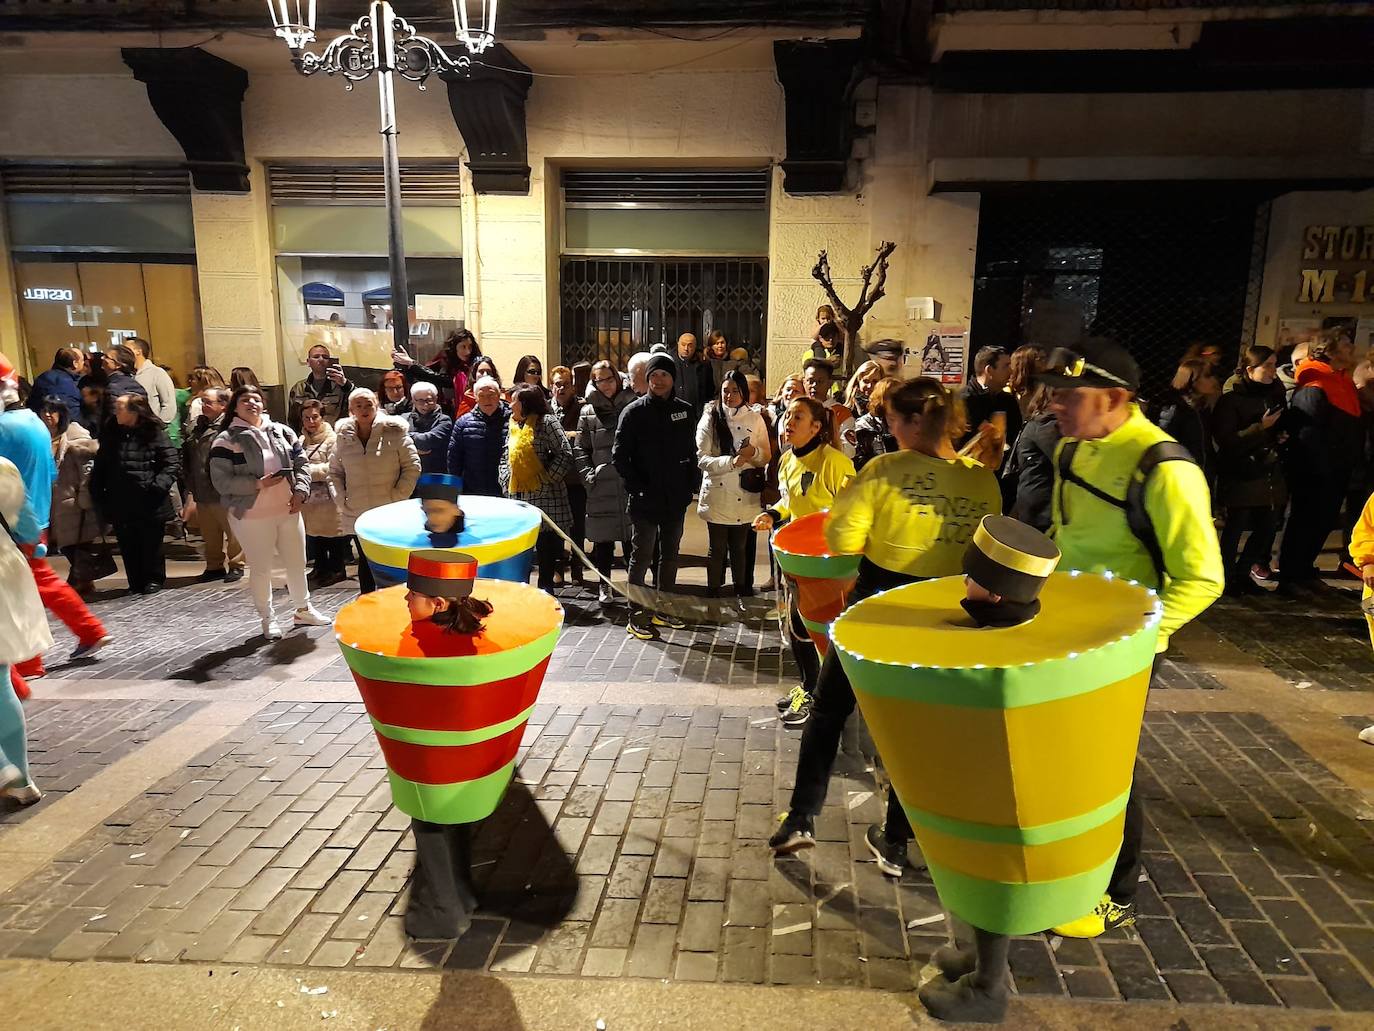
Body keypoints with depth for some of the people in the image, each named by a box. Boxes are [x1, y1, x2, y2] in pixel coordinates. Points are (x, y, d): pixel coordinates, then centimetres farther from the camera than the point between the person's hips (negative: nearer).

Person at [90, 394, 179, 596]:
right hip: (121, 503, 5)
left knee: (151, 543, 5)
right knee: (128, 546, 8)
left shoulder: (154, 434, -6)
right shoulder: (111, 435, 10)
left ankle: (155, 580, 20)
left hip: (149, 503, -5)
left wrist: (158, 486, -18)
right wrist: (98, 494, 8)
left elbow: (173, 463, -7)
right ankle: (136, 582, 19)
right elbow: (100, 467, 16)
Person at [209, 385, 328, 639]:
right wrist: (258, 484, -21)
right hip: (252, 516, -4)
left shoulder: (283, 432, 6)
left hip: (288, 511, 4)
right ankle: (268, 619, 22)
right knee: (261, 568, 5)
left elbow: (301, 465, 8)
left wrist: (300, 492, -8)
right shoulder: (226, 440, -7)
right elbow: (221, 481, -13)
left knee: (297, 563, 14)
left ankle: (303, 610, 33)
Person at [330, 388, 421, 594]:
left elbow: (412, 466, -5)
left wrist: (397, 497, -9)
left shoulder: (394, 431, -6)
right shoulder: (343, 436, 4)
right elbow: (334, 472, 14)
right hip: (356, 514, 3)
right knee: (365, 561, 13)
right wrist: (340, 499, 2)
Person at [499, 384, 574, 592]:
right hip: (518, 498, 7)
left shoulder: (546, 422, -5)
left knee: (546, 550, 0)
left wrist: (547, 479, -14)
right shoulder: (514, 427, 18)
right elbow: (505, 459, 23)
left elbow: (565, 455, -12)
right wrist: (507, 482, 7)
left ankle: (545, 589, 10)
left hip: (545, 498, -7)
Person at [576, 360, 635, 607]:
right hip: (601, 486, 1)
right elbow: (581, 449, 9)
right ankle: (604, 586, 17)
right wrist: (589, 474, -4)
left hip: (630, 483, -1)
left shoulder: (632, 406, 5)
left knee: (631, 537, 3)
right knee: (603, 539, 6)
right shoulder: (588, 412, 8)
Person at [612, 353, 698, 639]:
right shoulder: (634, 411, -5)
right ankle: (637, 617, 7)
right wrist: (636, 487, -11)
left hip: (676, 498, 5)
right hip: (645, 498, -4)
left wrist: (690, 485, 2)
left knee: (670, 555, 13)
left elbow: (691, 452, 11)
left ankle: (663, 610, 26)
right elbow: (619, 455, -5)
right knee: (642, 557, 0)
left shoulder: (684, 410, 7)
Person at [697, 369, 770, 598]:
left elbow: (766, 458, 8)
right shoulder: (710, 418, -3)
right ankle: (714, 595, 17)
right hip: (717, 495, -2)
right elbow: (702, 459, -10)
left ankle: (742, 594, 26)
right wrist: (730, 461, -24)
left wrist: (754, 452, -15)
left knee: (740, 547, 14)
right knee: (717, 549, 5)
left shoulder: (755, 419, 4)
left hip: (745, 496, 2)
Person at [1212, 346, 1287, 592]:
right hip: (1239, 476, -6)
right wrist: (1260, 427, -20)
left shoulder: (1275, 394, 11)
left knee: (1268, 526, 5)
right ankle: (1226, 577, 13)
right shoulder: (1230, 400, -8)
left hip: (1270, 474, 6)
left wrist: (1281, 437, 5)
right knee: (1235, 529, 0)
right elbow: (1225, 440, -15)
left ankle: (1244, 570, 24)